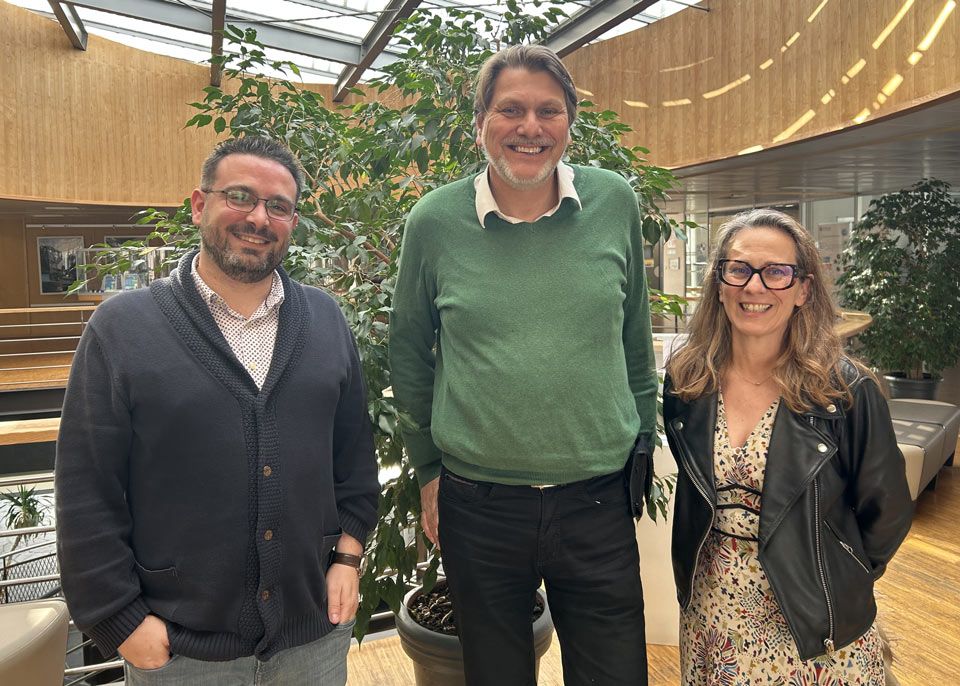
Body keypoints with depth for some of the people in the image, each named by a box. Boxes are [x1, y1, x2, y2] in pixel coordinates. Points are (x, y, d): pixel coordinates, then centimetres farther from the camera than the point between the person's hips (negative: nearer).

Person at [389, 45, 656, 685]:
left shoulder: (616, 204, -2)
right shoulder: (434, 222, -5)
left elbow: (636, 341, 9)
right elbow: (410, 358, 6)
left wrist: (643, 448, 11)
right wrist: (429, 471, 8)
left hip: (599, 504, 1)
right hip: (477, 506, 0)